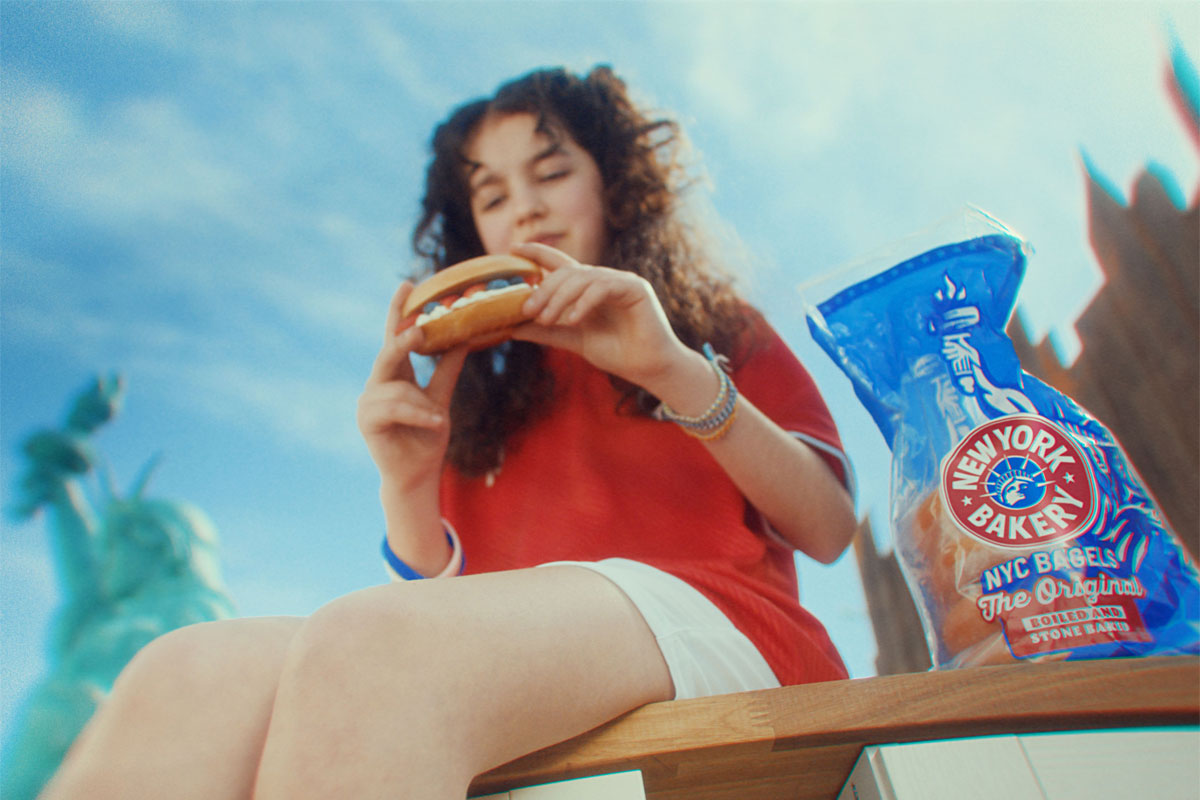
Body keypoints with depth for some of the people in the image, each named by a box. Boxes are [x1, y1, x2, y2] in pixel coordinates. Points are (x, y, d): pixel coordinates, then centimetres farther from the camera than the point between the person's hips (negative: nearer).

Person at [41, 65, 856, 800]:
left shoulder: (719, 329, 21)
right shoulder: (479, 394, 25)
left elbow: (830, 530, 6)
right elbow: (439, 599, 19)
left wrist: (675, 372, -7)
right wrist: (408, 481, 0)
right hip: (508, 679, 3)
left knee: (368, 647, -33)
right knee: (191, 676, -27)